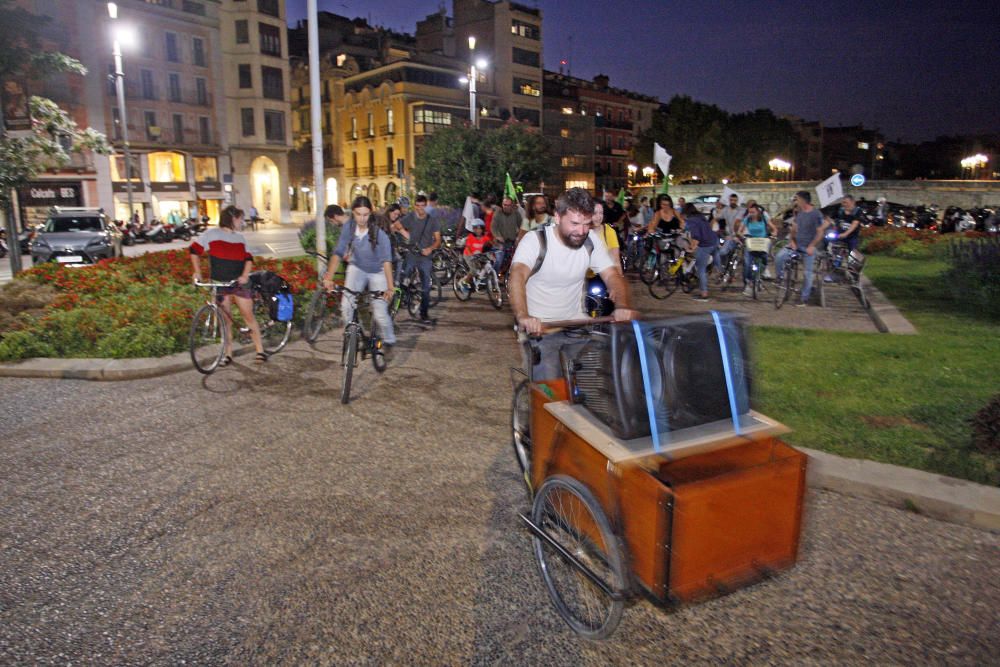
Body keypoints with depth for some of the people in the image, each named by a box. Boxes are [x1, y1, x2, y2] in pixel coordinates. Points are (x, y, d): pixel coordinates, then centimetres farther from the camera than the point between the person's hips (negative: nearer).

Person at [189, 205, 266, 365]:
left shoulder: (240, 238, 9)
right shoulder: (212, 234, -1)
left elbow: (248, 258, 7)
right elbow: (195, 250, 2)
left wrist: (245, 275, -10)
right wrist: (197, 271, -5)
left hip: (239, 283, 2)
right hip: (220, 284, -2)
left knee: (248, 316, 0)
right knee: (226, 320, 4)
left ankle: (260, 351, 5)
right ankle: (228, 354, 13)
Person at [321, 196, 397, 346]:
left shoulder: (379, 234, -27)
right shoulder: (349, 228, -17)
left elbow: (386, 261, -36)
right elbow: (338, 253, -18)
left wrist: (390, 288, -47)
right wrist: (328, 277, -32)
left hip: (377, 273, -3)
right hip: (357, 269, 3)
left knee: (380, 313, -12)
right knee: (346, 306, -16)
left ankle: (389, 341, 18)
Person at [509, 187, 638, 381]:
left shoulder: (591, 240, 0)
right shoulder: (534, 240, -16)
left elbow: (612, 276, -5)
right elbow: (517, 277, -32)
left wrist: (622, 306, -28)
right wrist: (523, 317, -51)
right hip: (538, 327, -5)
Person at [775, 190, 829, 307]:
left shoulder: (816, 214, -13)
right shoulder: (798, 213, 5)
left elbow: (820, 232, -13)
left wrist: (812, 246, -20)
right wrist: (791, 241, -4)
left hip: (808, 248, -5)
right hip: (796, 244, 5)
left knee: (807, 273, 2)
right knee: (779, 257, -18)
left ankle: (805, 298, 11)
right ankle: (780, 278, 6)